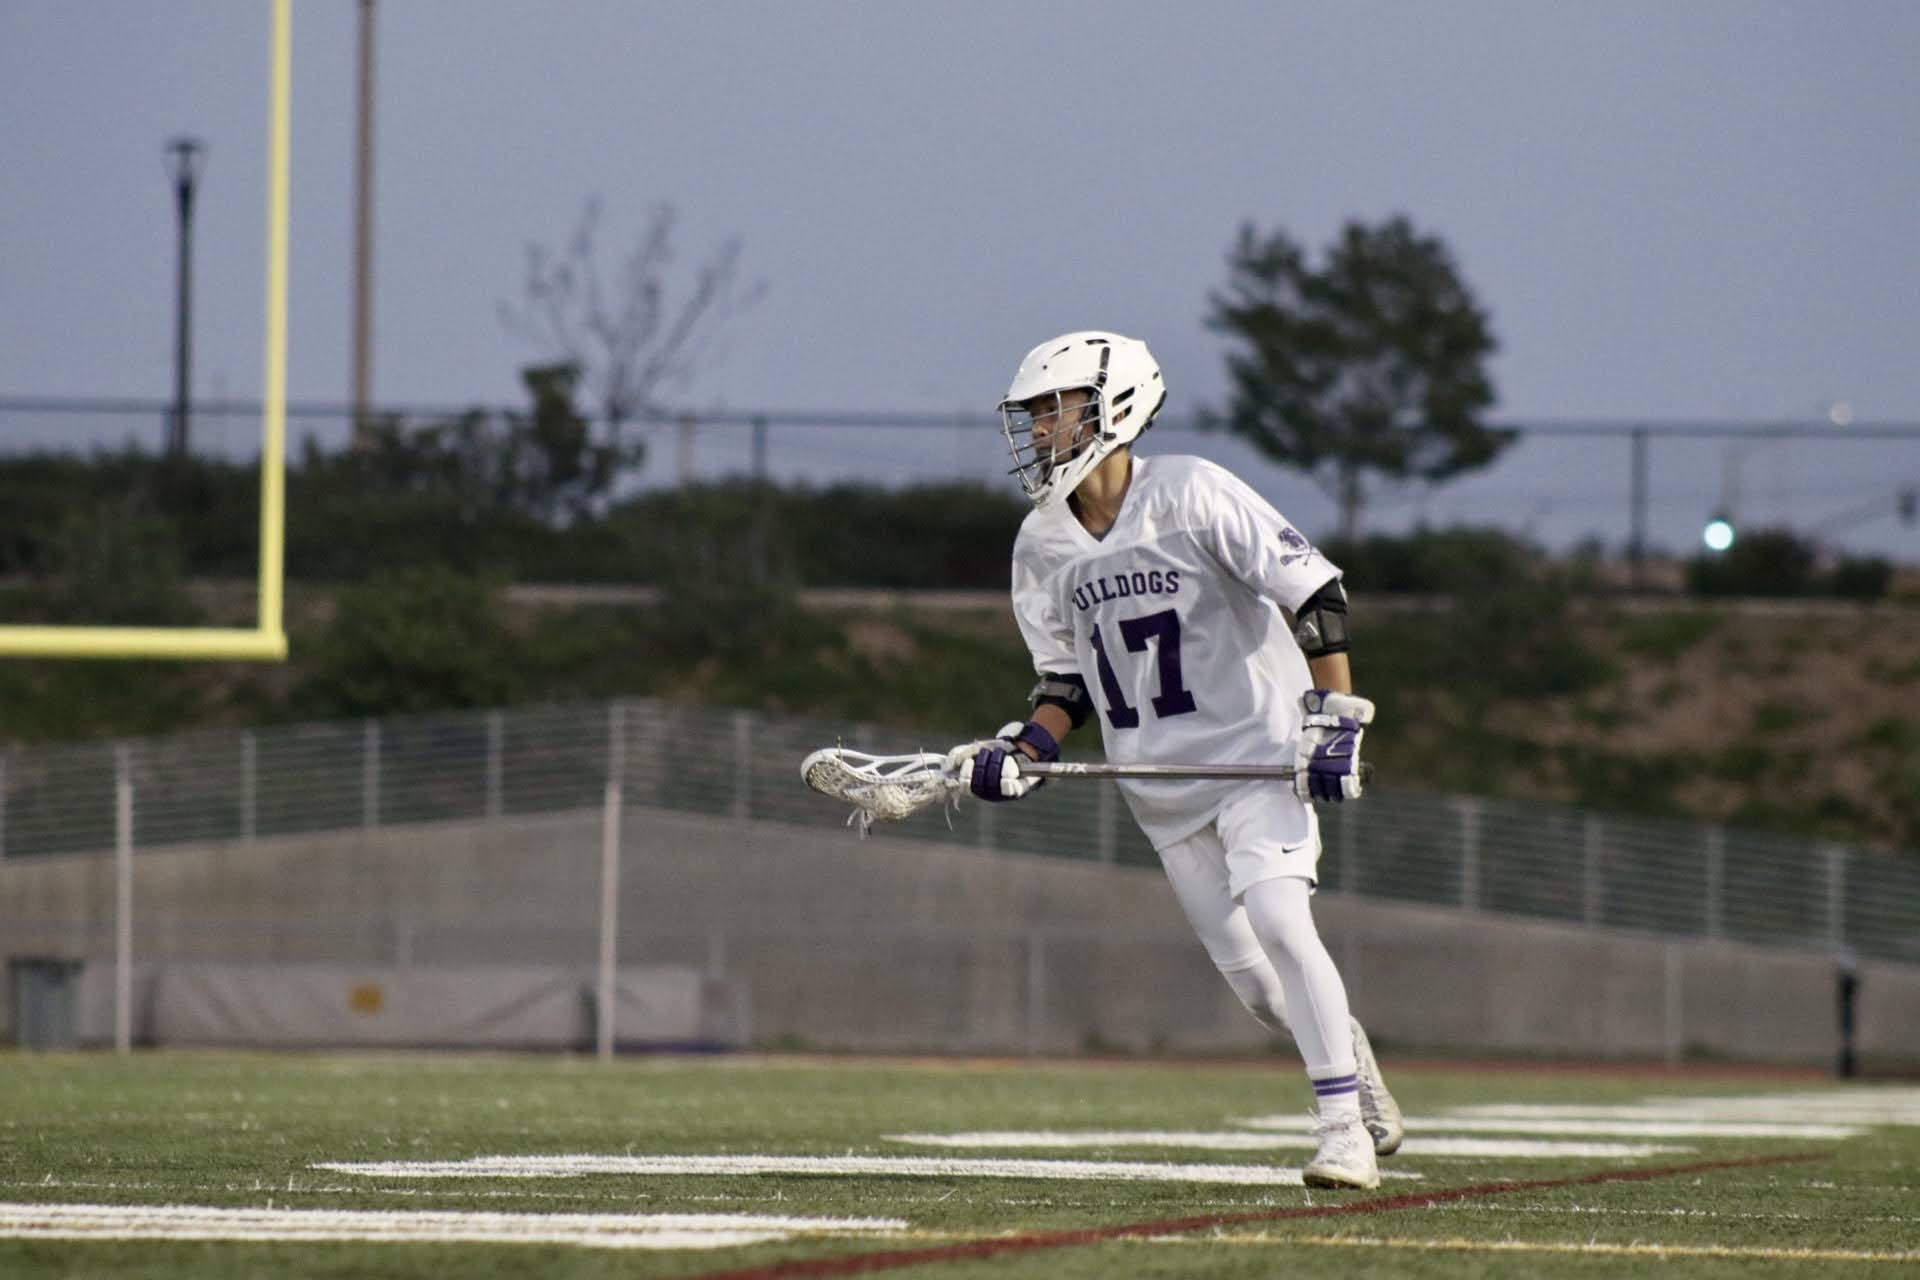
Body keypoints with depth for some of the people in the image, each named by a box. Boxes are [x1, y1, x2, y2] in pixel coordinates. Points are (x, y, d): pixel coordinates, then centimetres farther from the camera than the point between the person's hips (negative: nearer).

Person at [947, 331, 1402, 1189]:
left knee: (1276, 920, -23)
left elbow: (1315, 593, -11)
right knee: (1257, 986, 2)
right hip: (1157, 781, 5)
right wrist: (1022, 752, -5)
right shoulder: (1042, 546, 5)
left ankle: (1344, 1127, -18)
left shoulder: (1192, 496, -13)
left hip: (1256, 750, -5)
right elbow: (1066, 681, 13)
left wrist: (1334, 721, -17)